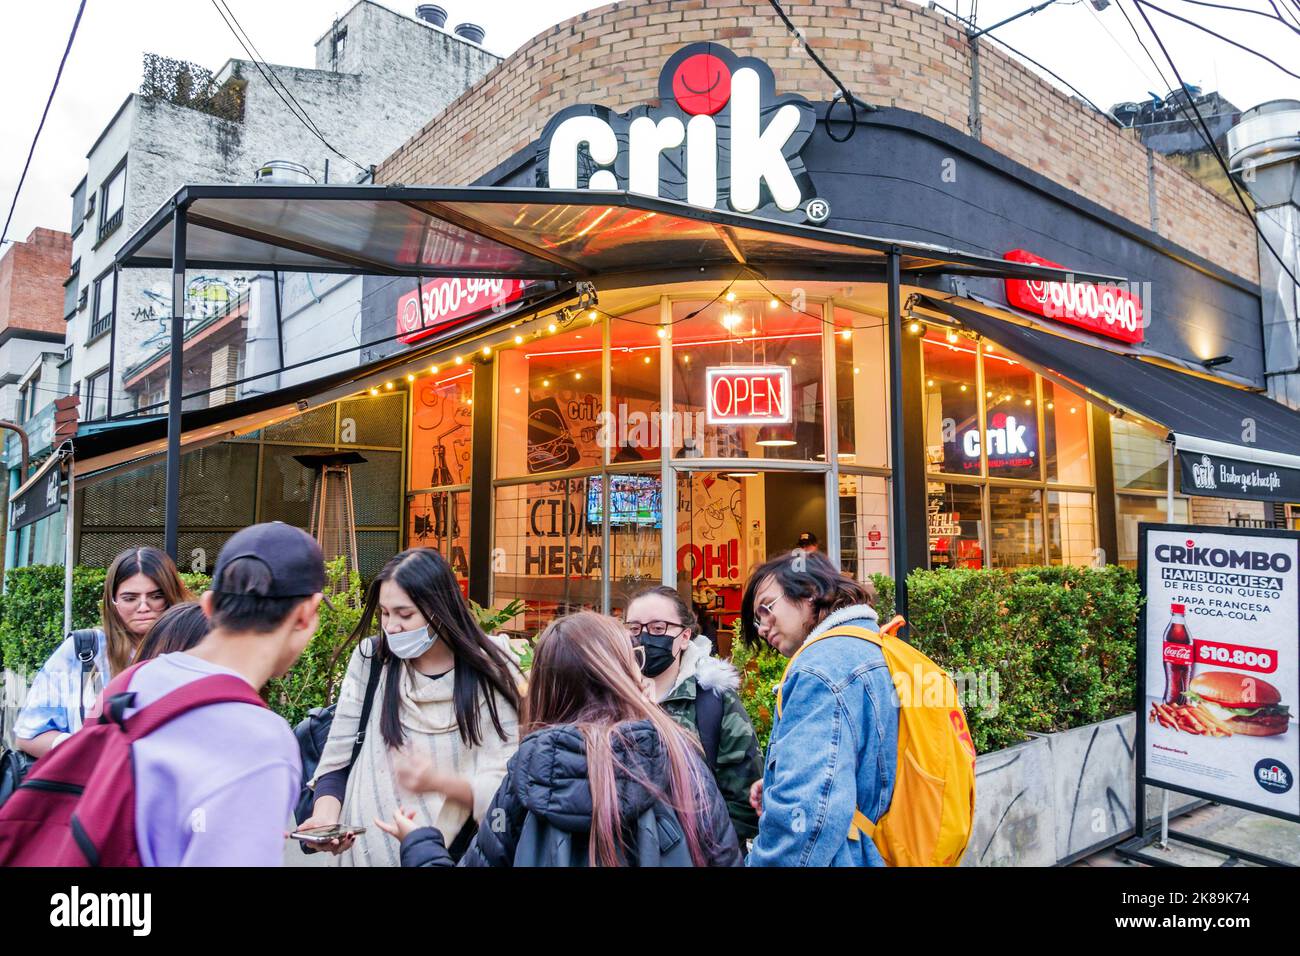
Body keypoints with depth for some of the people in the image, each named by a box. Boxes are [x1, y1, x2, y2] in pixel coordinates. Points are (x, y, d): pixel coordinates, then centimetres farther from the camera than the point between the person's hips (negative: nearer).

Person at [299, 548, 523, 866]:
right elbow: (337, 760, -1)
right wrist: (325, 816, -20)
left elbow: (504, 786, -13)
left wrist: (438, 782, -29)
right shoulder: (370, 661, -5)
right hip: (365, 850, 2)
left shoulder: (492, 676, -11)